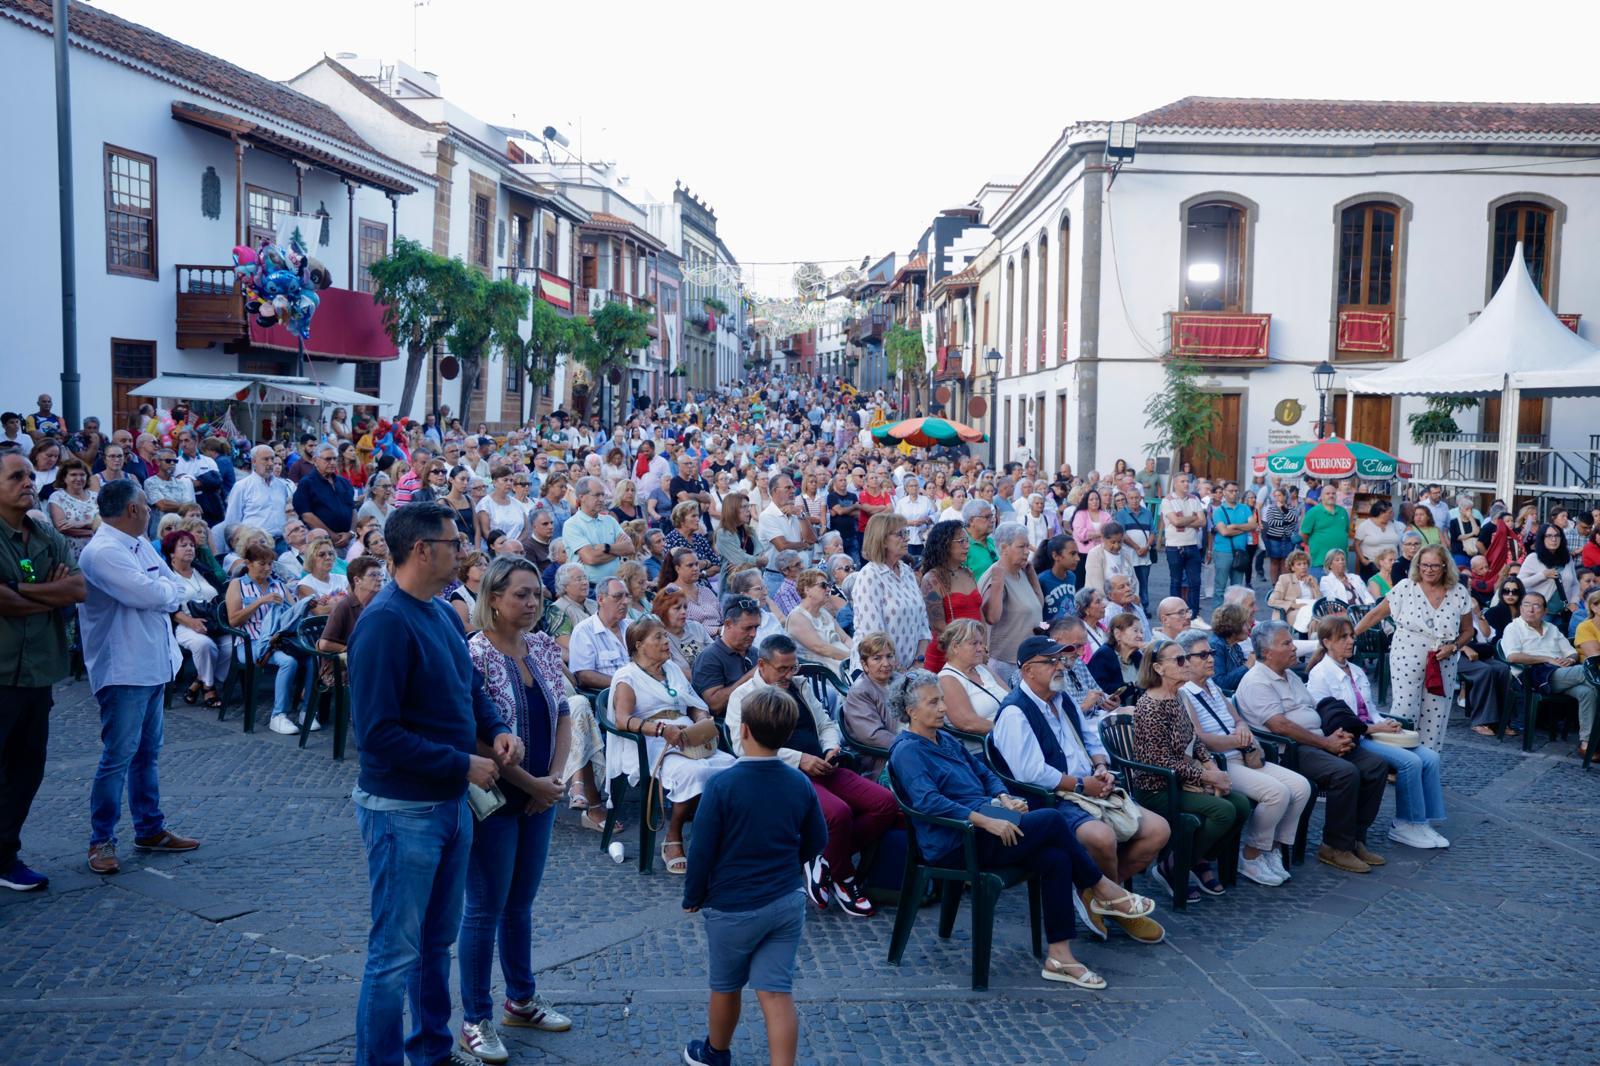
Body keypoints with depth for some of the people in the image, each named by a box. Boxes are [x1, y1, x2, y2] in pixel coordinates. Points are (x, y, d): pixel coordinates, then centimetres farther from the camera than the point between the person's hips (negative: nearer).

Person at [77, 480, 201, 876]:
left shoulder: (141, 545, 12)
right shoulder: (102, 552, -17)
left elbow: (178, 591, 12)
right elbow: (152, 595, -23)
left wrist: (160, 591, -7)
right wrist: (169, 590, -3)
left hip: (153, 665, 9)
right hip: (123, 671, -9)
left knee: (147, 753, 17)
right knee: (118, 757, -3)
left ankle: (151, 829, 27)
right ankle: (101, 840, 9)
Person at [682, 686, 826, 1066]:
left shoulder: (722, 785, -19)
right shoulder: (801, 784, -5)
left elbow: (702, 850, -14)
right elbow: (816, 843, 7)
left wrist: (693, 898, 2)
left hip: (733, 908, -3)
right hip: (787, 903, 3)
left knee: (726, 988, 18)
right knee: (777, 992, 5)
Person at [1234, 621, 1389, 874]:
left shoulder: (1291, 677, 22)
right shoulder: (1256, 682, -10)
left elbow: (1318, 711, 22)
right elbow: (1281, 726, -19)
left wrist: (1337, 734, 0)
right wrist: (1327, 743, -16)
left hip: (1318, 742, 10)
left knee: (1377, 766, -3)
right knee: (1346, 772, -29)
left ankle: (1355, 838, 4)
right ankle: (1335, 847, -14)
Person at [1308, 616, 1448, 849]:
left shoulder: (1357, 672, 21)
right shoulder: (1320, 675, -7)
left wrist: (1386, 723, -1)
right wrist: (1374, 728, -15)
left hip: (1372, 733, 8)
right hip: (1349, 741, -8)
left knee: (1430, 757, -11)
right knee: (1410, 761, -24)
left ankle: (1425, 822, -6)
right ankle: (1405, 826, -10)